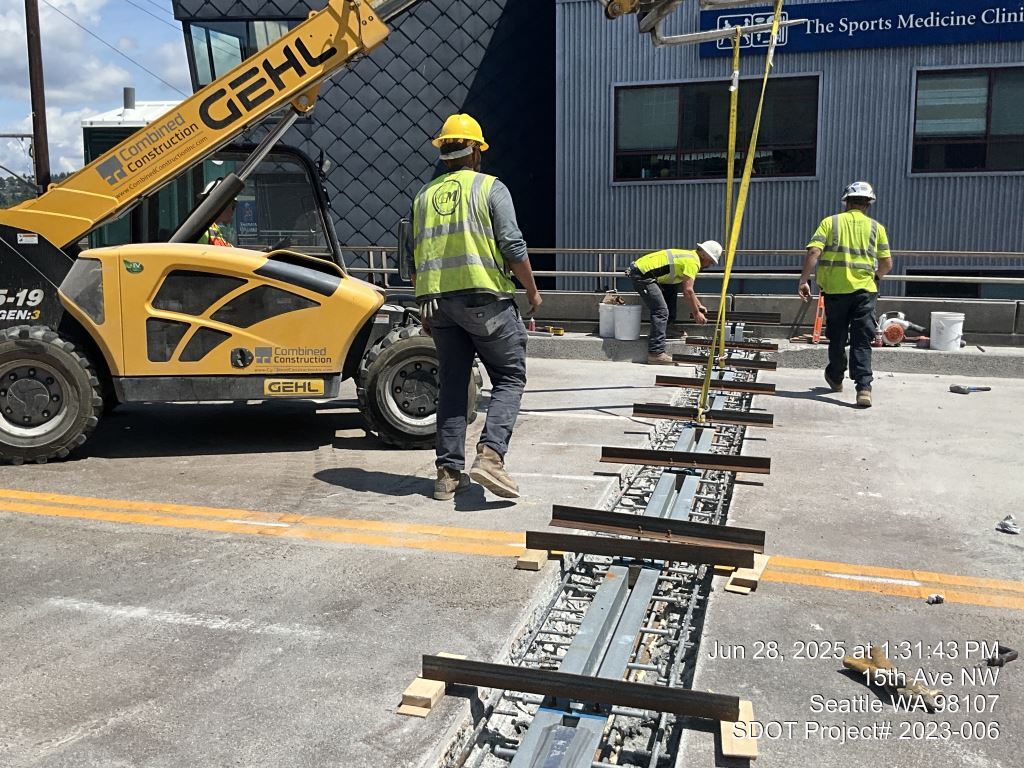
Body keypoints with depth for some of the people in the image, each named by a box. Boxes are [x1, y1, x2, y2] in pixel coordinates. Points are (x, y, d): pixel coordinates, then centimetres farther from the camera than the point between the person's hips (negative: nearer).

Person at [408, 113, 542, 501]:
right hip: (485, 297, -5)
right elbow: (513, 247, -7)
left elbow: (414, 261, 17)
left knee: (452, 385, 10)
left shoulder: (424, 195, 17)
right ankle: (490, 454, -13)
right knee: (509, 378, 5)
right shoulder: (490, 187, 2)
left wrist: (424, 309, 25)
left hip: (437, 300, 5)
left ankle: (449, 472, 10)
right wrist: (533, 292, 5)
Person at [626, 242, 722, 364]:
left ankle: (668, 328, 29)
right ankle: (656, 354, -18)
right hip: (642, 275, -11)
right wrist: (696, 313, -2)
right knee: (661, 311, -14)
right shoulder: (693, 262, -10)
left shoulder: (689, 257, 21)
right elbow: (688, 291, -12)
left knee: (672, 288, 25)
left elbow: (686, 288, 30)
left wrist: (699, 306, 32)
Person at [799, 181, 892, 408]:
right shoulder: (876, 227, 6)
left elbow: (814, 252, -9)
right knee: (862, 342, -1)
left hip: (834, 290, 1)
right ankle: (863, 387, -13)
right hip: (864, 290, 0)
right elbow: (887, 263, 6)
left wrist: (804, 280, -8)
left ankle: (836, 378, 34)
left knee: (837, 338, 16)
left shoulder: (830, 222, 4)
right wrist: (876, 276, 26)